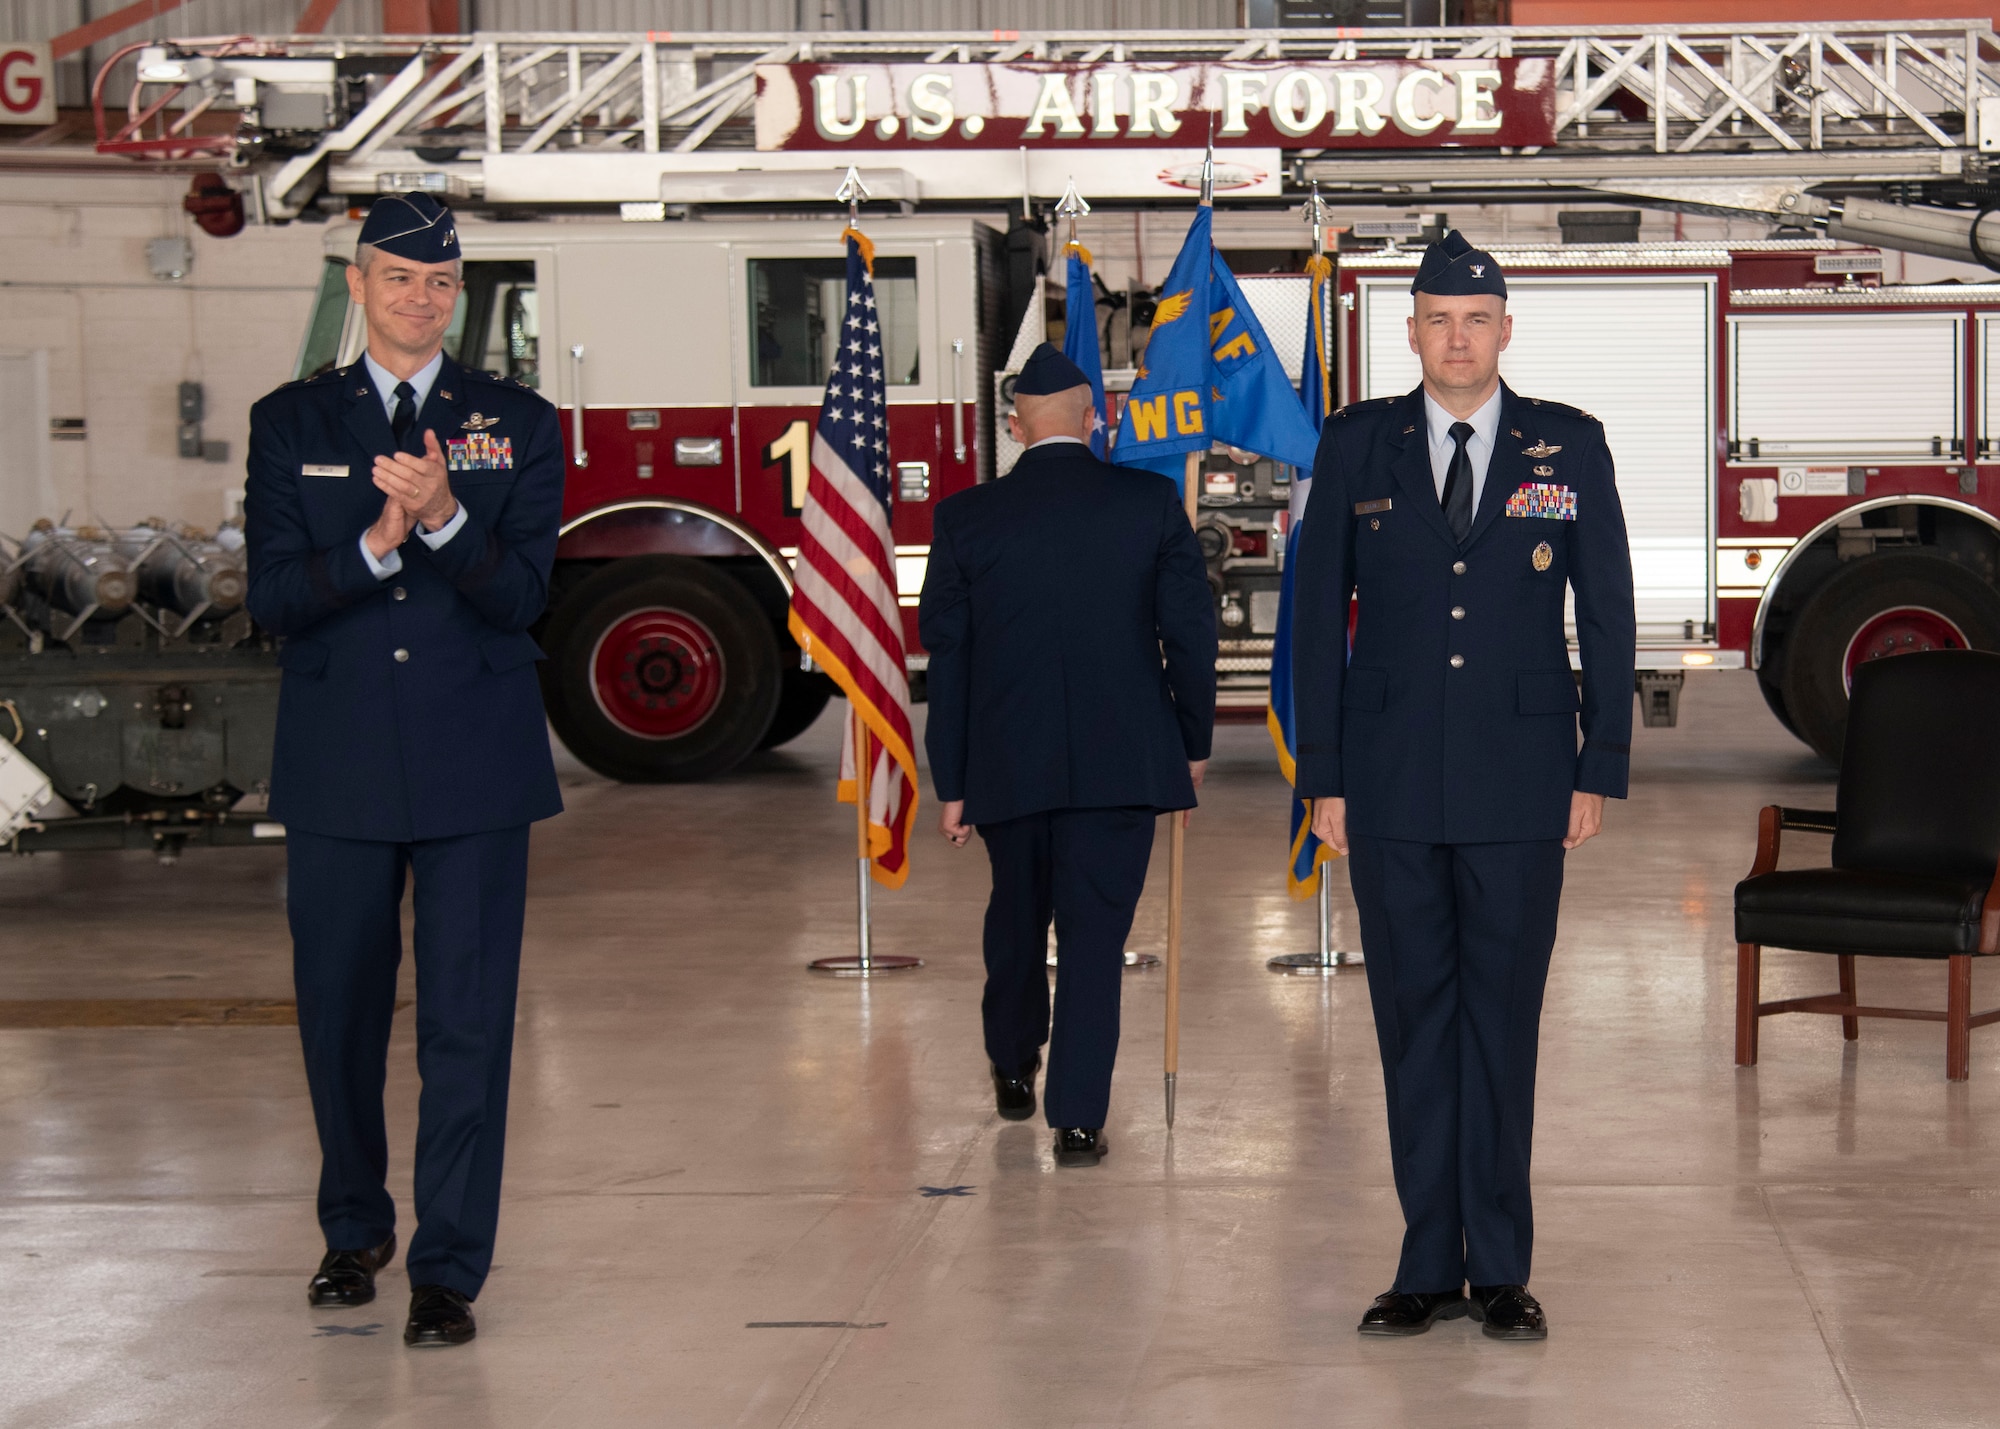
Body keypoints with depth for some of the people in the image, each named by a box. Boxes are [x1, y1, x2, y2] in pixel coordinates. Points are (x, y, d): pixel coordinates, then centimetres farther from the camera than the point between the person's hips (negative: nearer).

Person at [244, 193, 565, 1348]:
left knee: (468, 1017, -4)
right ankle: (355, 1229, 31)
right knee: (340, 1011, 10)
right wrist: (378, 541, -20)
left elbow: (522, 593, -5)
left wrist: (445, 519, -23)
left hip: (477, 770, -1)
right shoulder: (290, 424, 7)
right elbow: (273, 598, -2)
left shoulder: (519, 425, 6)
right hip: (339, 770, 1)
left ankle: (450, 1269, 1)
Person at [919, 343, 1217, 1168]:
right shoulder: (1151, 503, -3)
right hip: (1121, 760, -1)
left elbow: (946, 659, 2)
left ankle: (1013, 1070, 40)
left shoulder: (964, 519, -1)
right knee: (1095, 931, 2)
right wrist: (1193, 741, 12)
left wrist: (951, 784, 8)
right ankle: (1078, 1119, -3)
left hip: (1009, 764, 2)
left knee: (1018, 917, 22)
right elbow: (1190, 629, 0)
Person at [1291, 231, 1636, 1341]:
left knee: (1504, 1018, 2)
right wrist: (1323, 777, 1)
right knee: (1413, 1019, 5)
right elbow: (1319, 614, 6)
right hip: (1392, 785, 1)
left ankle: (1502, 1270, 9)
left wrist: (1601, 771, 0)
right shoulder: (1356, 445, 5)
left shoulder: (1570, 447, 4)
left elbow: (1607, 613, 5)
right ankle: (1430, 1266, 12)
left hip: (1519, 782, -1)